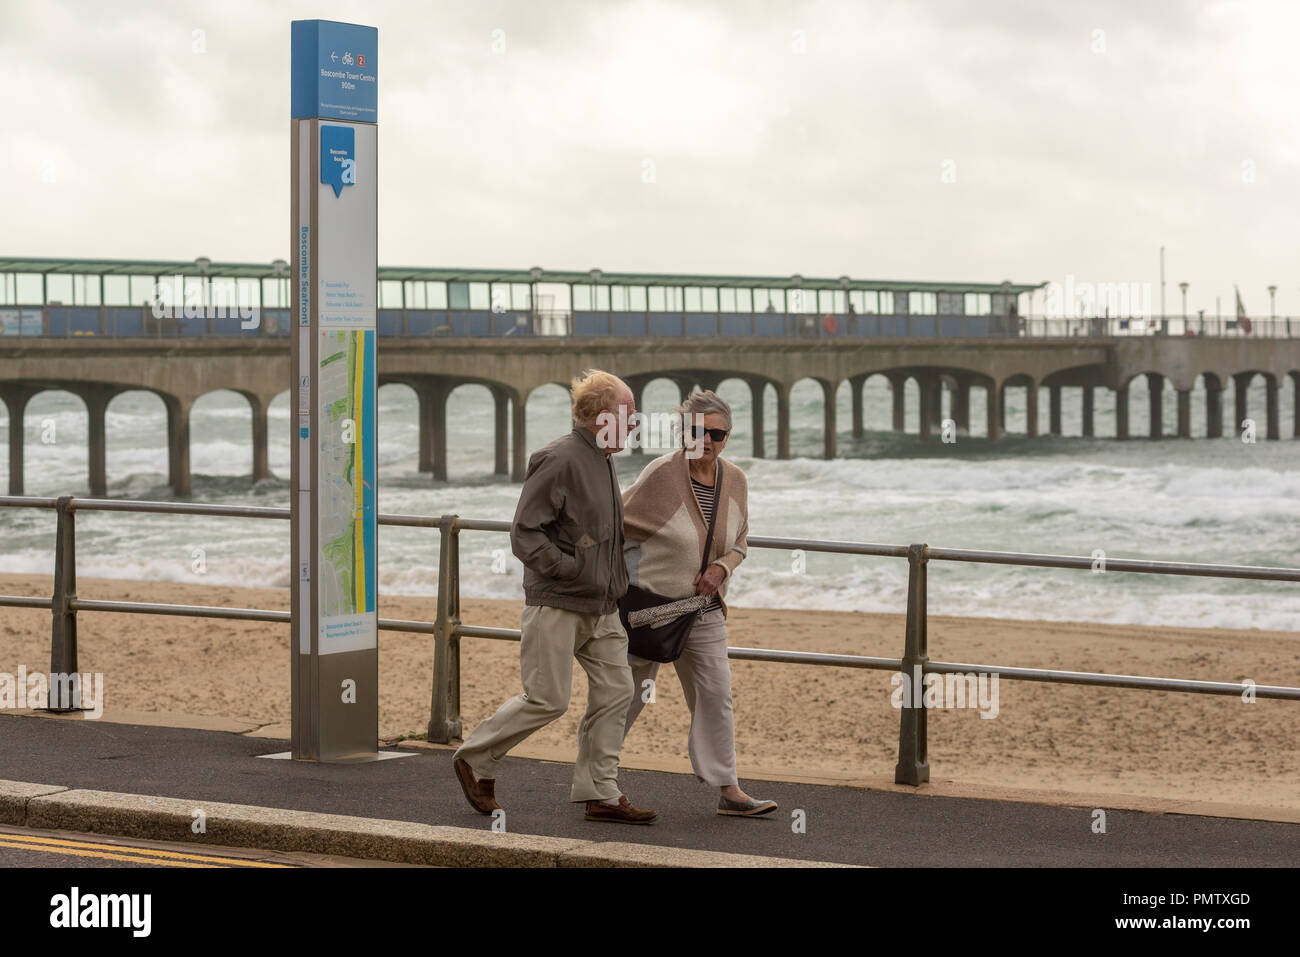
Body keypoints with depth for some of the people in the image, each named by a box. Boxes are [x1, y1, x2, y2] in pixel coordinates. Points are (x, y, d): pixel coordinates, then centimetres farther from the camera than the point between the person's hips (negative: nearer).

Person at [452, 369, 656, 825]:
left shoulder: (600, 460, 15)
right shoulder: (560, 460, -16)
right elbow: (525, 535, -18)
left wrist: (615, 583, 19)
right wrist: (575, 570, -19)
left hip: (599, 607, 9)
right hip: (556, 604, -9)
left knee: (615, 690, 3)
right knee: (547, 699, -6)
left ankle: (600, 793, 7)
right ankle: (475, 759, 14)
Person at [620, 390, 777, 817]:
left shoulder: (735, 481, 1)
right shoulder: (662, 473, -17)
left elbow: (738, 543, 13)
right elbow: (617, 523, -9)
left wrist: (720, 568, -7)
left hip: (704, 608, 5)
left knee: (716, 694, 3)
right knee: (629, 694, 3)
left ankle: (728, 790, 7)